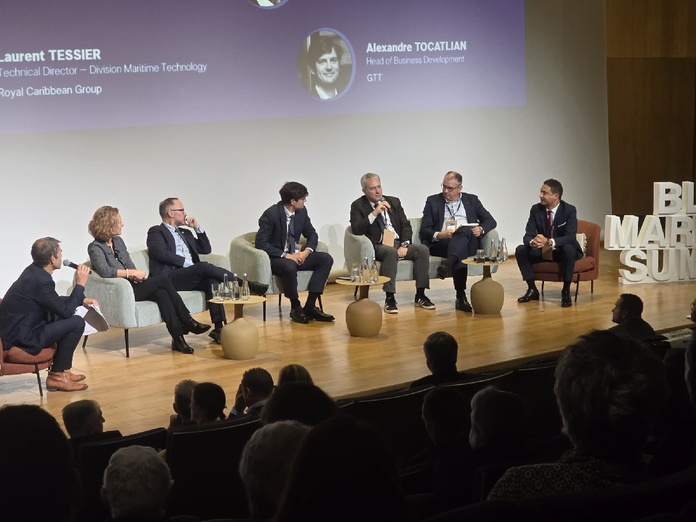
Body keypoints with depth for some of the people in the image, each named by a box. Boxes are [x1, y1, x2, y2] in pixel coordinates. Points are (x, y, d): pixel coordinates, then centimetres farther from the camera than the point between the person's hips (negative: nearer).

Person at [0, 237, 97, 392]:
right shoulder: (42, 281, -24)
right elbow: (66, 311, -15)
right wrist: (80, 284, -7)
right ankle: (56, 376, -3)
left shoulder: (34, 270, 6)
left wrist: (82, 300, 11)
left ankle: (62, 369, 25)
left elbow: (57, 302, 21)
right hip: (22, 338, -10)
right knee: (77, 323, -14)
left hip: (17, 328, 10)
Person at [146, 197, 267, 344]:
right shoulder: (156, 232, 7)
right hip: (169, 278, -7)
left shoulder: (185, 233, 29)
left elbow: (206, 249, 26)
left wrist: (198, 228, 16)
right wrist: (187, 263, -14)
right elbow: (162, 253, -10)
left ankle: (219, 327, -31)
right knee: (204, 267, -30)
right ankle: (246, 286, -25)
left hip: (190, 278, 7)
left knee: (212, 280, -25)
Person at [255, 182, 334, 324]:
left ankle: (310, 306, -15)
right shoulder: (271, 214, -18)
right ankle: (295, 308, -17)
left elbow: (312, 235, 11)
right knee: (290, 266, -40)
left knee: (326, 259, -12)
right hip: (275, 258, -7)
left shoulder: (302, 212, 1)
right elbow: (260, 243, -22)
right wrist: (285, 255, -27)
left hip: (295, 255, 7)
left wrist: (307, 251, -11)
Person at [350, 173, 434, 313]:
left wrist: (404, 245, -6)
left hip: (399, 243, 5)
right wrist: (374, 213, -18)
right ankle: (390, 299, -35)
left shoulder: (394, 201, 16)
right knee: (391, 252, -38)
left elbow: (406, 225, 12)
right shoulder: (358, 206, 4)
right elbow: (356, 230, -11)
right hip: (378, 247, -5)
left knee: (422, 249, -22)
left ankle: (420, 296, -17)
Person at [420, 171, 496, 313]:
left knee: (463, 232, -36)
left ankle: (447, 267, -54)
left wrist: (481, 230, -10)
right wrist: (438, 235, -15)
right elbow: (424, 230, 8)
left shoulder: (472, 200, 21)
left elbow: (490, 221, 14)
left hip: (468, 241, 2)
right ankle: (461, 296, -47)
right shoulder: (433, 201, 17)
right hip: (440, 243, -1)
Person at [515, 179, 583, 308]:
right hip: (543, 250, 4)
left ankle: (566, 292, -24)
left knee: (568, 249, -37)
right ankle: (532, 289, -7)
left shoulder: (569, 210, -17)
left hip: (563, 251, -4)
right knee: (520, 250, -19)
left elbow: (570, 237, -29)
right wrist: (532, 242, -40)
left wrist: (549, 242, -47)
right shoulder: (536, 209, -8)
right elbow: (528, 235, -12)